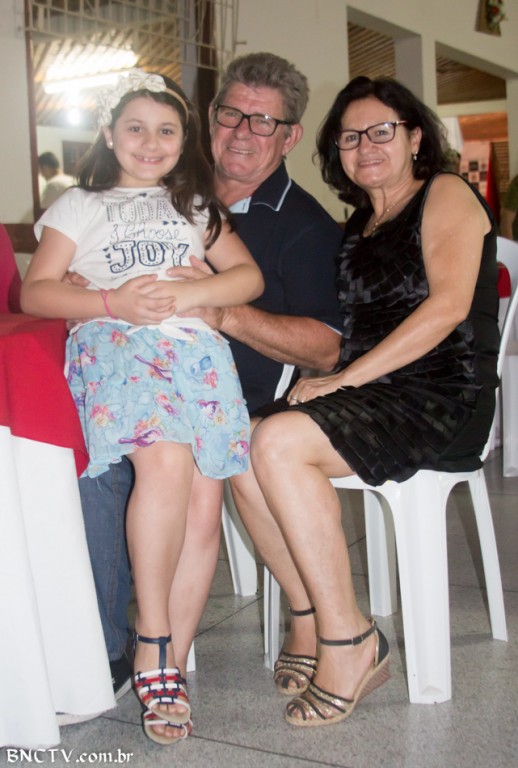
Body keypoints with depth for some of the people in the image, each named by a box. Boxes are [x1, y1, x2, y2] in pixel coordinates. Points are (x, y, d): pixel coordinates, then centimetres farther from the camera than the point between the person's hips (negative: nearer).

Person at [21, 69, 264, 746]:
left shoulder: (196, 206, 30)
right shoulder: (82, 206, 22)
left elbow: (249, 276, 17)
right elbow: (35, 293, 11)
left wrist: (185, 295, -4)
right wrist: (112, 303, -7)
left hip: (197, 344, 3)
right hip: (115, 345, -2)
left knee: (204, 485, -22)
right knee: (166, 461, -32)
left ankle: (163, 663, -15)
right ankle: (155, 645, -21)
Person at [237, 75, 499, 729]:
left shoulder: (446, 195, 3)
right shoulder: (358, 226, 25)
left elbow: (448, 306, -12)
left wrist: (343, 379, -16)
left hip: (443, 400, -6)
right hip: (371, 400, 7)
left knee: (279, 442, -28)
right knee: (244, 458, -18)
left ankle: (348, 640, -17)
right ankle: (311, 620, -6)